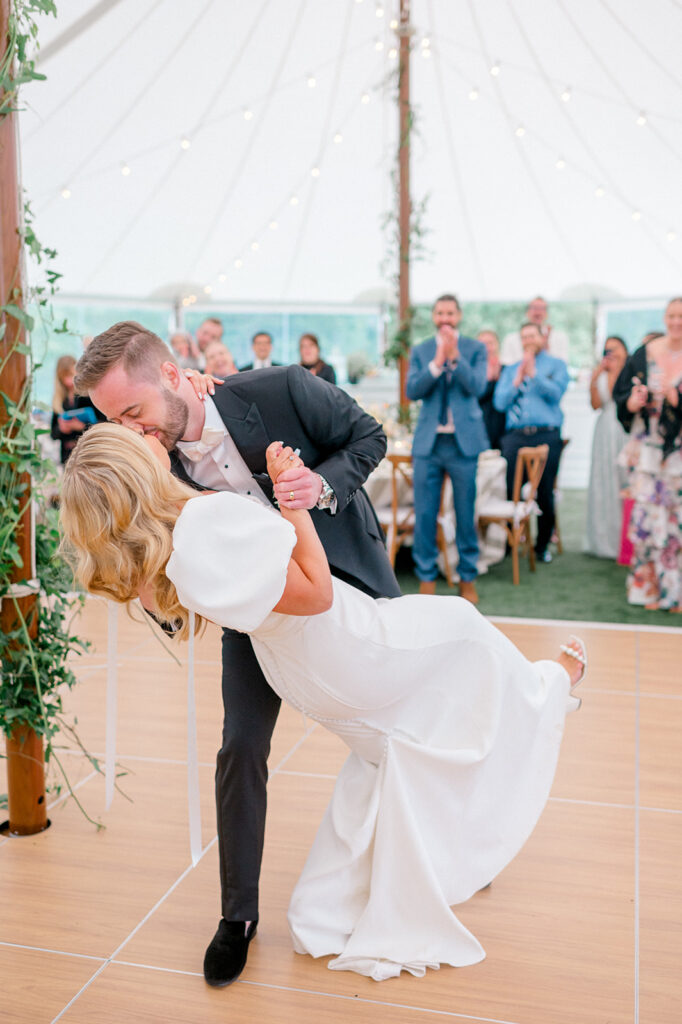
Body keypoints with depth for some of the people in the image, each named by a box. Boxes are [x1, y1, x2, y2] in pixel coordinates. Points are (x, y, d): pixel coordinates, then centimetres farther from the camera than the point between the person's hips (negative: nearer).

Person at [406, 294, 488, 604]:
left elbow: (477, 387, -10)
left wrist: (455, 357, -18)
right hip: (428, 441, 2)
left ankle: (468, 578, 17)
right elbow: (413, 391, -4)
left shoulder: (475, 349, 4)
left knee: (466, 513, 5)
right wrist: (437, 362, -14)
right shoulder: (420, 351, 9)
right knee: (424, 514, 3)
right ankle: (426, 577, 15)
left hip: (463, 442, -1)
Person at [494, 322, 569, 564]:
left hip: (546, 437, -2)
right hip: (514, 436, 2)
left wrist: (533, 374, -12)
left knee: (545, 494, 1)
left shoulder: (556, 365, 11)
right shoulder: (510, 370, 18)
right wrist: (517, 381, -5)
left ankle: (542, 547, 14)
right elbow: (500, 402, 7)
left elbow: (555, 393, -7)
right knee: (509, 492, -2)